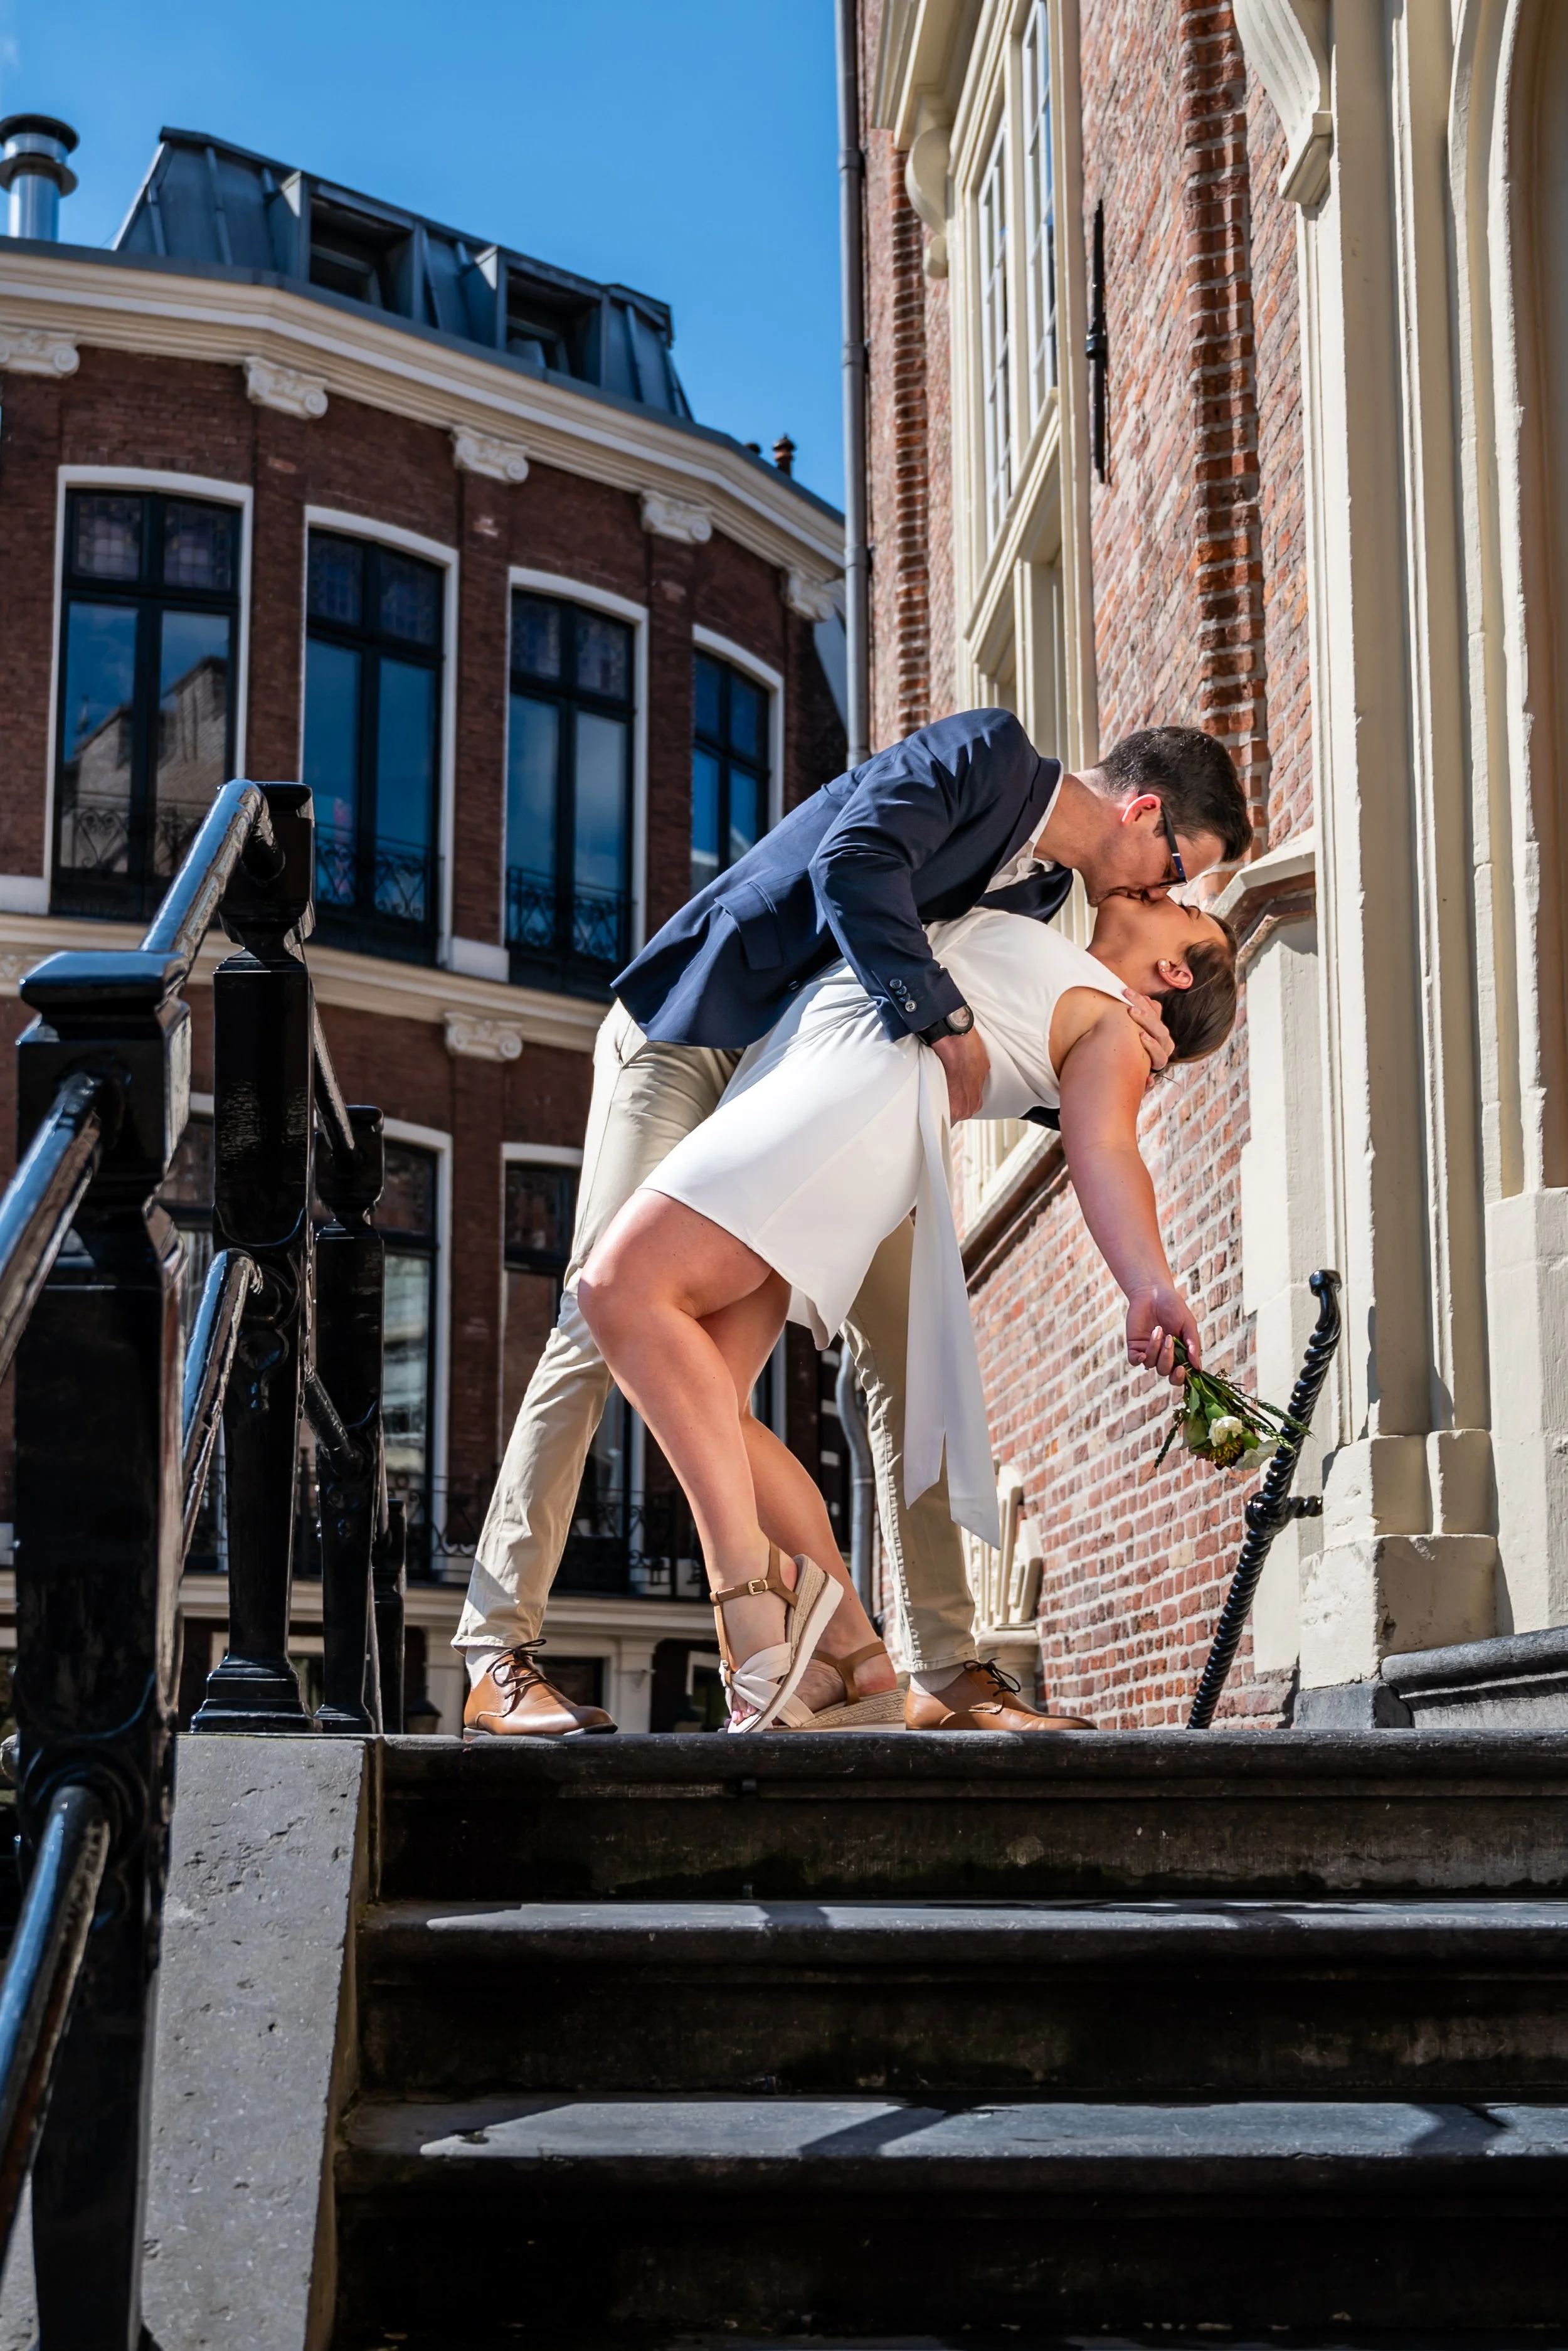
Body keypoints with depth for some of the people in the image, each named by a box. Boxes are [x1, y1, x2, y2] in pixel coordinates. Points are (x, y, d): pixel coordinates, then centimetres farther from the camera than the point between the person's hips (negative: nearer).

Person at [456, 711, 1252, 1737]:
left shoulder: (1039, 884, 11)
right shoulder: (990, 752, -14)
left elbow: (996, 1044, 8)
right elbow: (853, 863, -30)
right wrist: (945, 1016, -32)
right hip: (690, 1038, -8)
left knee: (906, 1350, -1)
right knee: (606, 1319, -11)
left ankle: (947, 1671, 2)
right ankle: (499, 1655, -6)